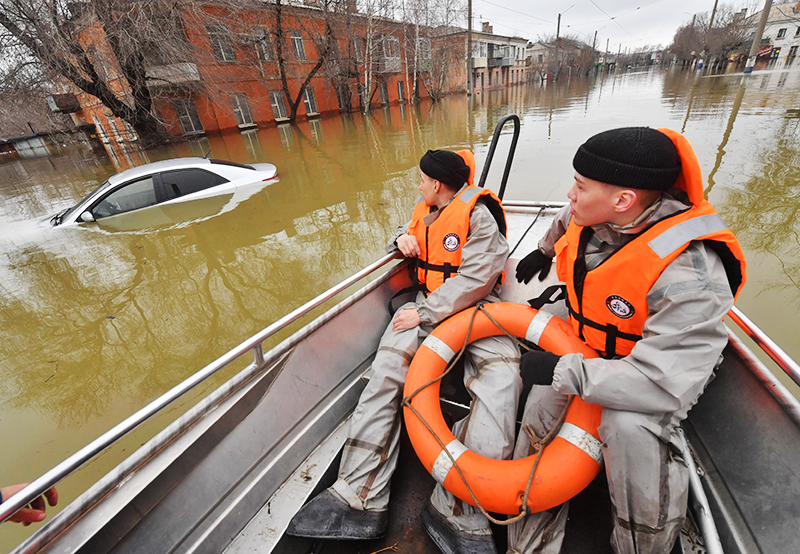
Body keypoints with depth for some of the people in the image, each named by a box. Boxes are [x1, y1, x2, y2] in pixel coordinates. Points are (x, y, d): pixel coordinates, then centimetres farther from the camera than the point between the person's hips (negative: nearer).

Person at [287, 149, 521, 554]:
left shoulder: (479, 214, -9)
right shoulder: (426, 211, 15)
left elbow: (475, 279, -18)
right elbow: (408, 235, 32)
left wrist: (424, 313, -18)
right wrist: (403, 239, 6)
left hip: (477, 306, -5)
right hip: (429, 304, 5)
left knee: (499, 379, -31)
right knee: (386, 368, -17)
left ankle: (458, 511, -25)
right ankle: (360, 497, -13)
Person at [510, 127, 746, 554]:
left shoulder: (687, 278, -35)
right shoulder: (593, 214, -13)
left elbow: (663, 385, -38)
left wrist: (563, 371, -34)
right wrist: (544, 250, 31)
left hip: (658, 359, -5)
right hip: (586, 342, 6)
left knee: (628, 426, -35)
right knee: (541, 406, -11)